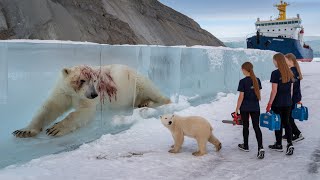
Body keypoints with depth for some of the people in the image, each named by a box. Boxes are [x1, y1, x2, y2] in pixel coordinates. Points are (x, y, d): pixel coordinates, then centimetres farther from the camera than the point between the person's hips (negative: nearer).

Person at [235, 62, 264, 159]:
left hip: (245, 108, -3)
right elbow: (258, 94, 9)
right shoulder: (257, 80, 2)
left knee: (245, 126, 12)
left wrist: (237, 109, -7)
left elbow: (241, 96, -13)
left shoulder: (243, 81, -13)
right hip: (255, 107, 3)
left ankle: (245, 146, 27)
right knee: (256, 127, 2)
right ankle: (260, 147, -13)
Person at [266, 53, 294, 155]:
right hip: (288, 103, 6)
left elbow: (274, 91, -16)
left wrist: (269, 104, -11)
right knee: (286, 122, 13)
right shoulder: (289, 73, 5)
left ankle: (279, 145, 18)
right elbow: (291, 89, 10)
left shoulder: (275, 73, -15)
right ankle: (290, 144, 1)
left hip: (277, 103, -6)